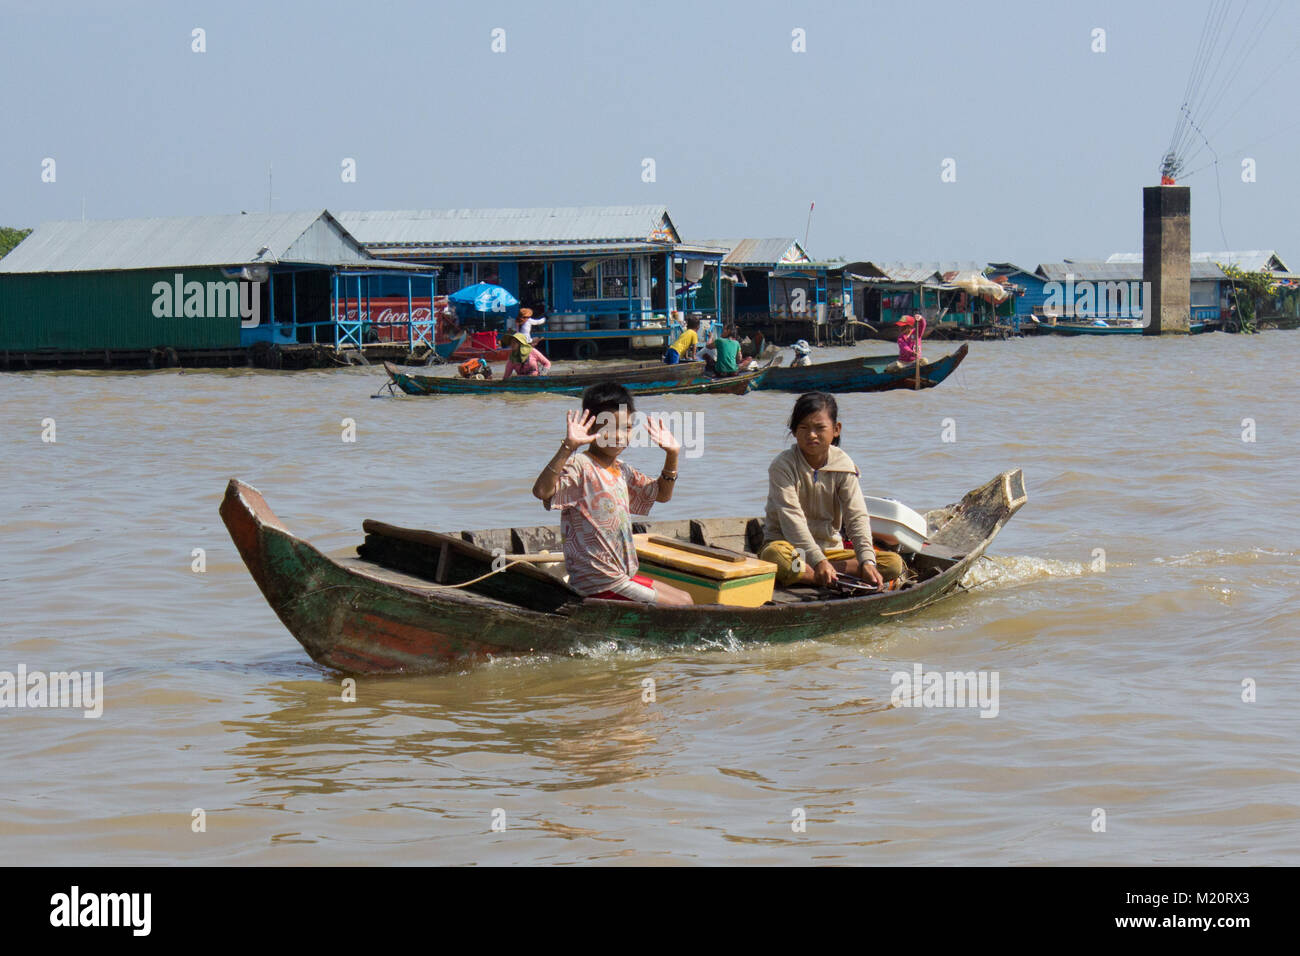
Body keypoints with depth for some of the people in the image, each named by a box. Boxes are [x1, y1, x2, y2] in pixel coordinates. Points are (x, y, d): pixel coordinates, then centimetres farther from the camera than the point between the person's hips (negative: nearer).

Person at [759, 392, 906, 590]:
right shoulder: (782, 466, -11)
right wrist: (818, 561, -33)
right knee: (774, 554, -40)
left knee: (894, 563, -16)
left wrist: (867, 561, -24)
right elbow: (792, 520, -20)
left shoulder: (843, 465, 0)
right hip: (790, 546, -4)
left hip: (830, 549, 5)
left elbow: (857, 516, -8)